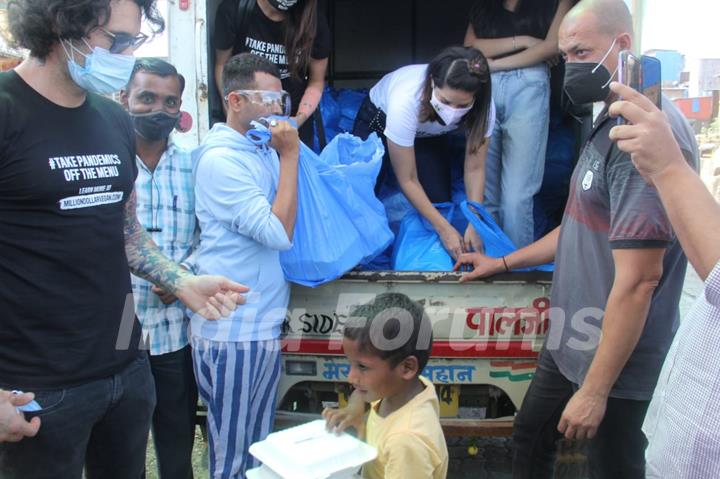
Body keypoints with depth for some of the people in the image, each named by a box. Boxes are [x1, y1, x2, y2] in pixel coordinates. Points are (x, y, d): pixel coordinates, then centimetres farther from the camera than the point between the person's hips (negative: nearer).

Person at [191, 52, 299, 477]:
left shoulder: (265, 151, 9)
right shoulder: (221, 159, -15)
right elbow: (279, 232, -20)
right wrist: (289, 155, -14)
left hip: (264, 324, 8)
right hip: (233, 331, -8)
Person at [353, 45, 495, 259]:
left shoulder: (482, 105, -34)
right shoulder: (406, 100, -43)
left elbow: (475, 168, -20)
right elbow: (407, 180, -32)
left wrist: (474, 224, -29)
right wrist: (444, 228, -30)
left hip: (429, 135, 3)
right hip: (380, 118, -2)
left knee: (440, 204, -8)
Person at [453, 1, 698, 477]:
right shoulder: (610, 123, 8)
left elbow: (638, 280, -26)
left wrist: (595, 390, -21)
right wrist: (503, 263, 24)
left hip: (615, 361, -9)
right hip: (569, 344, 9)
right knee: (530, 439, 22)